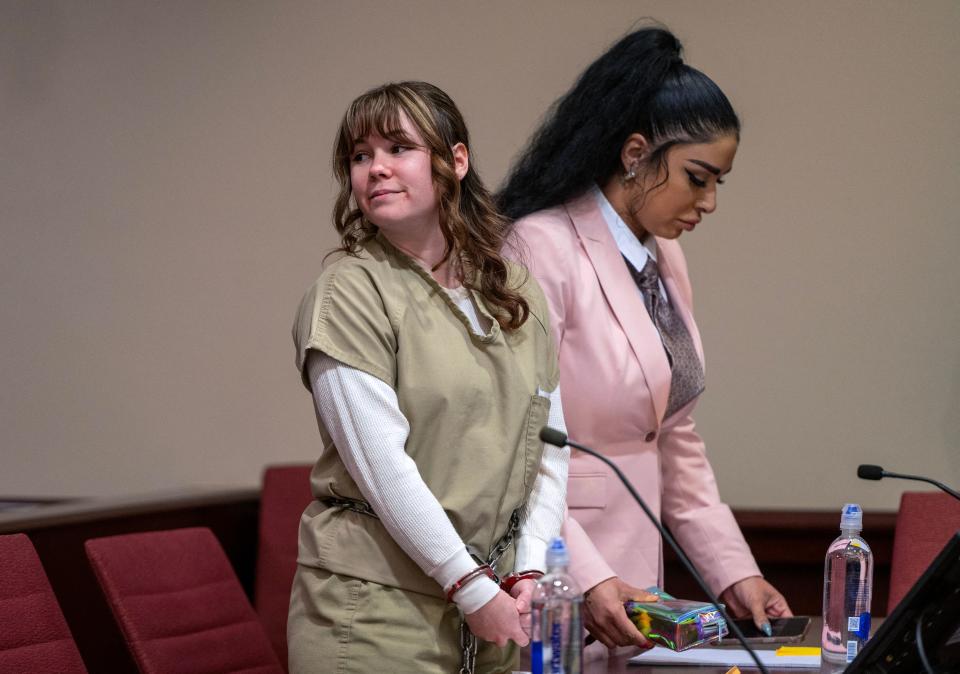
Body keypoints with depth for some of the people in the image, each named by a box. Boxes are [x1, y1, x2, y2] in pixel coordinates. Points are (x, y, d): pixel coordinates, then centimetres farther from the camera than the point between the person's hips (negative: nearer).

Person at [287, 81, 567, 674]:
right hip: (374, 603, -5)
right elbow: (382, 466, -14)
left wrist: (529, 570, -3)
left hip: (494, 598, 5)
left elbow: (550, 444, 9)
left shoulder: (516, 292, 10)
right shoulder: (349, 294, -7)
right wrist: (473, 590, -15)